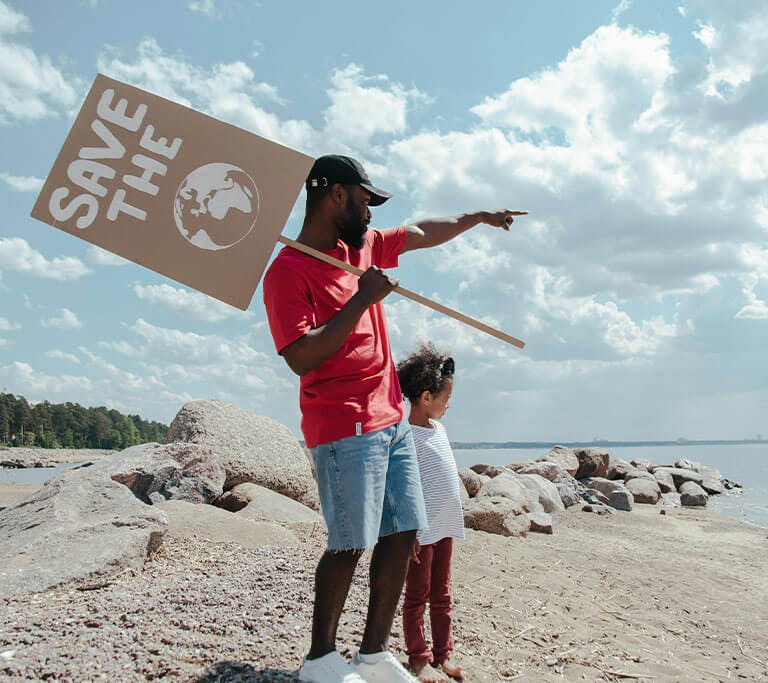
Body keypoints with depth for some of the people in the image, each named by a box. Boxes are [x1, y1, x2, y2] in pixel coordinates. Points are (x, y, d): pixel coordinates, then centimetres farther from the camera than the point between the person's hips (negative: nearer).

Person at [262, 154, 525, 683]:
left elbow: (423, 233, 30)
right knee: (350, 544, -3)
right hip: (345, 427, -8)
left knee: (402, 535, 7)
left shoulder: (362, 246, 15)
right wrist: (362, 299, -18)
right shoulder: (287, 271, -10)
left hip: (391, 420, 8)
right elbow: (300, 357, -20)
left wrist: (478, 217, 34)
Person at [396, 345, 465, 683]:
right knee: (417, 597, 5)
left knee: (442, 596, 16)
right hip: (422, 529, -8)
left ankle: (443, 654, 26)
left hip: (445, 527, 9)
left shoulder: (438, 428, 11)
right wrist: (408, 534, -19)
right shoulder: (409, 437, -17)